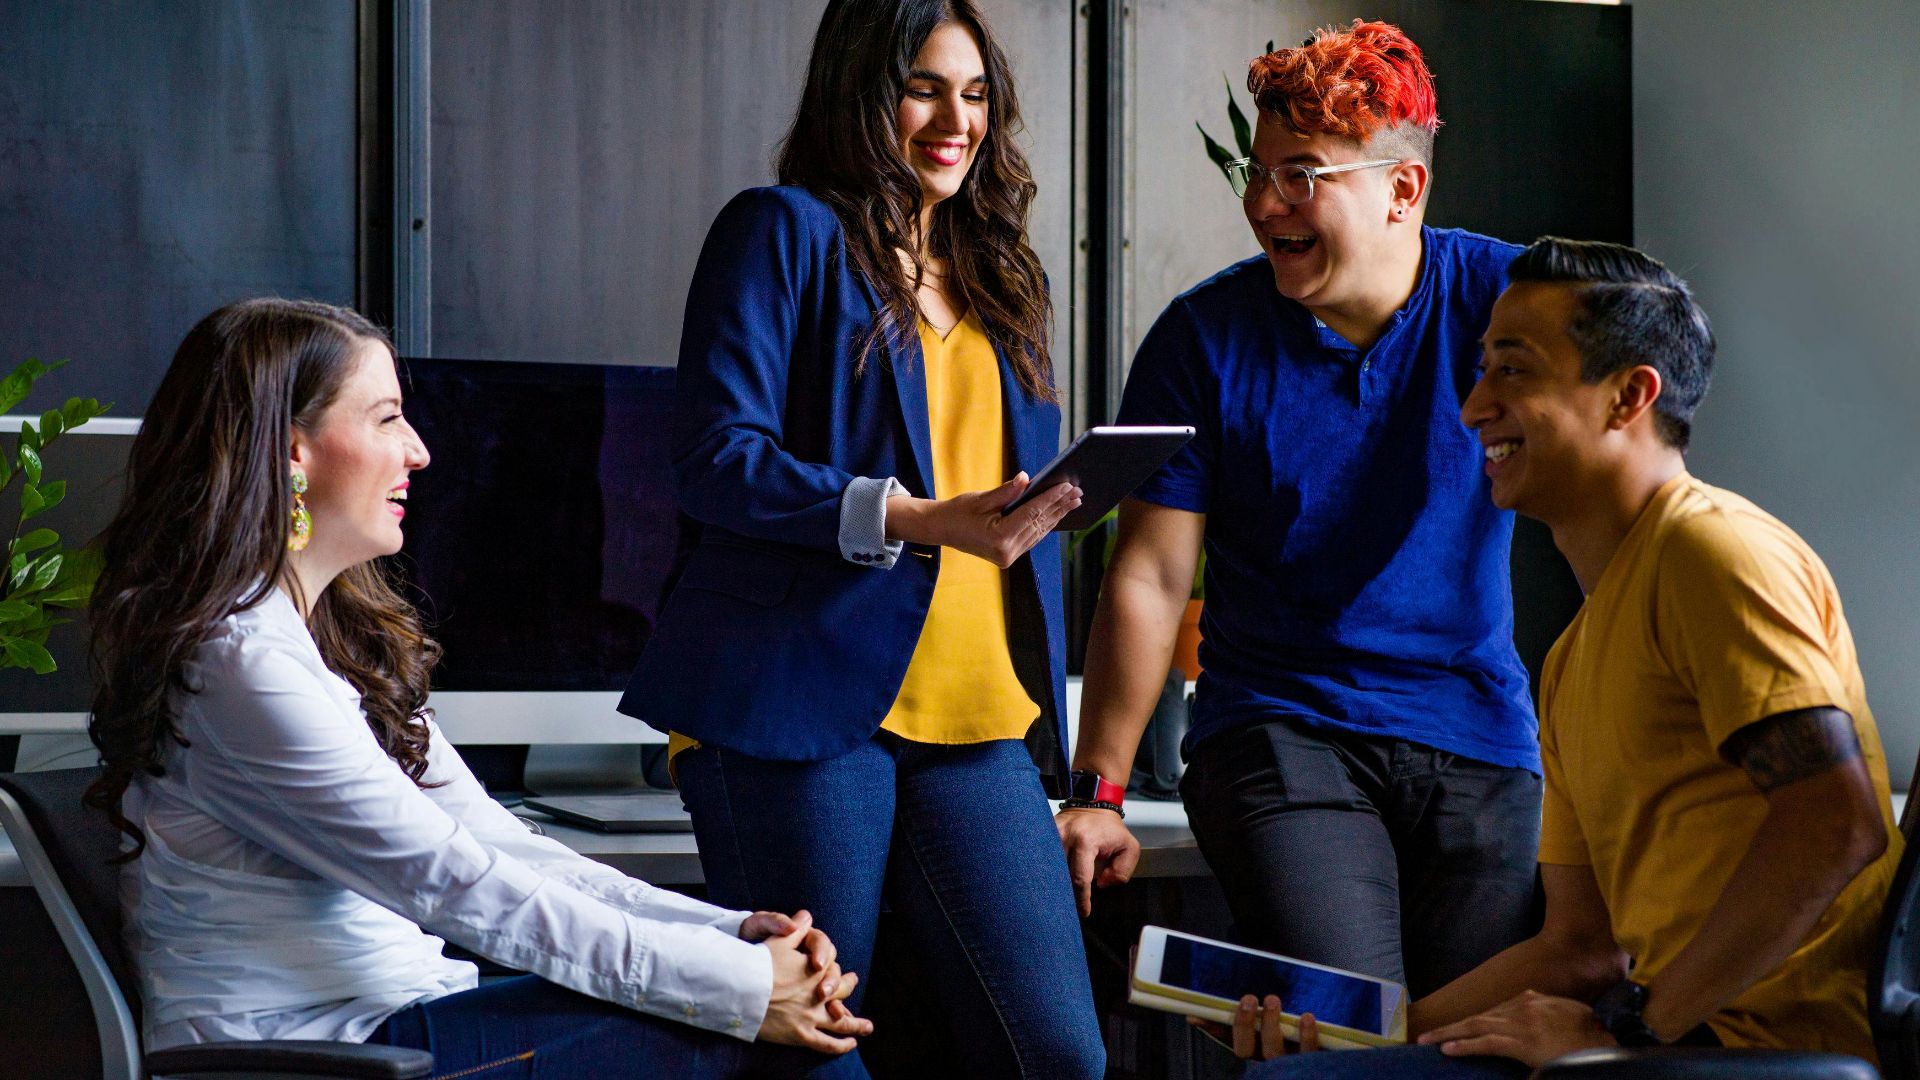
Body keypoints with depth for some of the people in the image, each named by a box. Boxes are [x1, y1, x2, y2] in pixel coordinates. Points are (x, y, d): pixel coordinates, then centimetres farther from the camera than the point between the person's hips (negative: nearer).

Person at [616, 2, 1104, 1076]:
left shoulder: (995, 272, 23)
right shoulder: (784, 233, 3)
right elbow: (718, 461, -9)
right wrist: (920, 522, -19)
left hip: (975, 721, 6)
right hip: (803, 700, -5)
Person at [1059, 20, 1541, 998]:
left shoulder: (1506, 301, -1)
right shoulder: (1205, 336, -1)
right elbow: (1148, 579, 1)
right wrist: (1097, 790, -3)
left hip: (1479, 742, 2)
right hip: (1277, 729, -1)